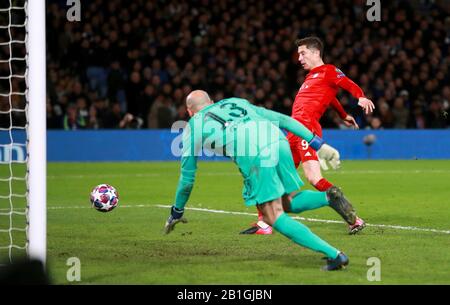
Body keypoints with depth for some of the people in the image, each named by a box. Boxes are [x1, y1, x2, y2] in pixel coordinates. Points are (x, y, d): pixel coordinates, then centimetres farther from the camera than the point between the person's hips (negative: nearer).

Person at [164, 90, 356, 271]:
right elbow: (283, 120, 29)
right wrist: (316, 142, 28)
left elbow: (187, 176, 30)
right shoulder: (237, 102, 36)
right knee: (289, 204, 23)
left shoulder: (194, 125, 26)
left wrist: (177, 212, 44)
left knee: (275, 217, -1)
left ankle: (335, 255, -14)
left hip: (254, 156, -5)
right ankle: (328, 197, -7)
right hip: (278, 141, 5)